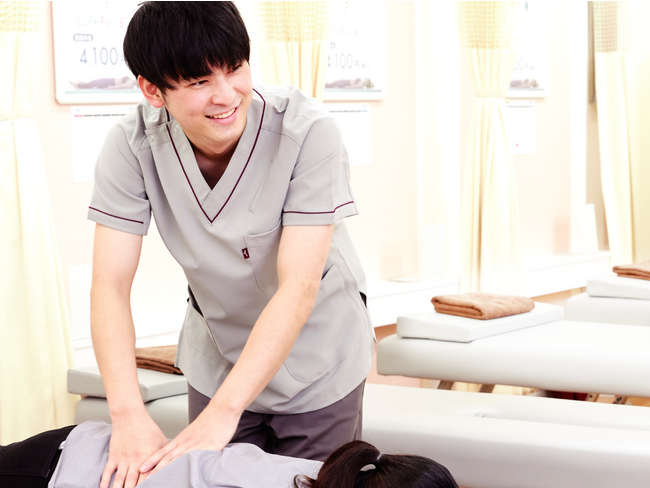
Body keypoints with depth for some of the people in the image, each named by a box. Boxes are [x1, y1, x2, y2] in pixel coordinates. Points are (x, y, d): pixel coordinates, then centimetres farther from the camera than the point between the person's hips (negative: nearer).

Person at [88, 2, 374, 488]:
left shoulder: (308, 131, -29)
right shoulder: (131, 146, -19)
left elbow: (298, 288, -31)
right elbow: (110, 285, -21)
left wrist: (223, 413, -37)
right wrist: (128, 414, -34)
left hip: (316, 359, -2)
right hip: (217, 354, 2)